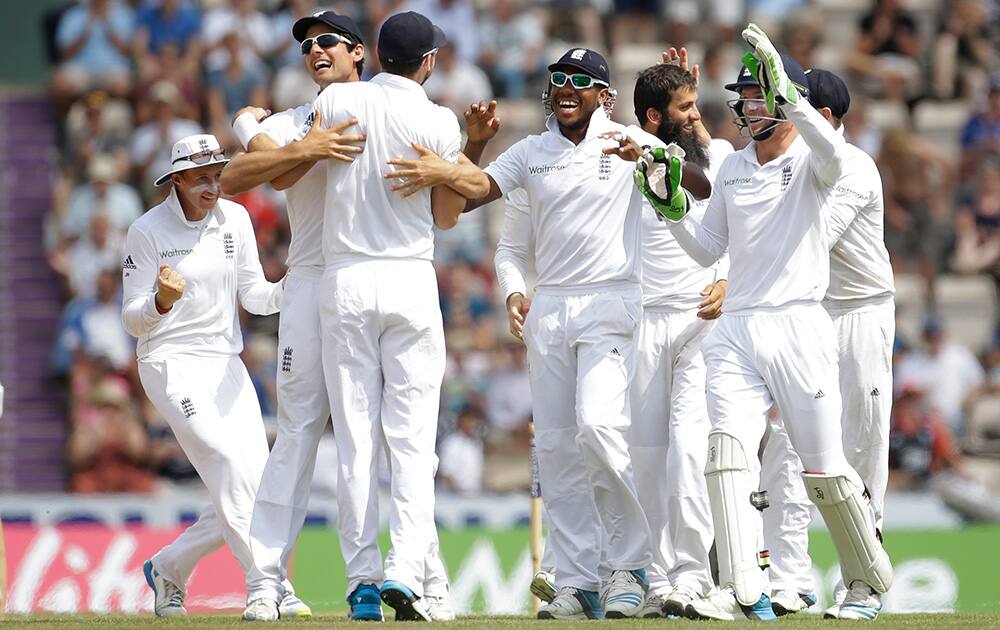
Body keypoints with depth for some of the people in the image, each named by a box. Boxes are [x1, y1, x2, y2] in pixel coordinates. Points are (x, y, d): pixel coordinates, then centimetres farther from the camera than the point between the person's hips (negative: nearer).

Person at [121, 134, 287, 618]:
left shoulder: (234, 219, 5)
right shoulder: (147, 231, -9)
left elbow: (254, 297, 8)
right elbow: (134, 320, -10)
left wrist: (288, 290, -13)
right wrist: (162, 300, -32)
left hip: (226, 367, 6)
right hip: (171, 364, -6)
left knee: (255, 490, -2)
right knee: (233, 469, -24)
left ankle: (168, 568, 19)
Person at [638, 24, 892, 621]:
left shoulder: (809, 162, -1)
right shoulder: (733, 168, 17)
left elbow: (834, 153, -28)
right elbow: (707, 250, 21)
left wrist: (784, 89, -34)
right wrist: (672, 209, 4)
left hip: (800, 329, -5)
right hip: (736, 332, 5)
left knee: (825, 471, -1)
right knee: (729, 447, -16)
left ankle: (869, 579, 22)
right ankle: (745, 593, -22)